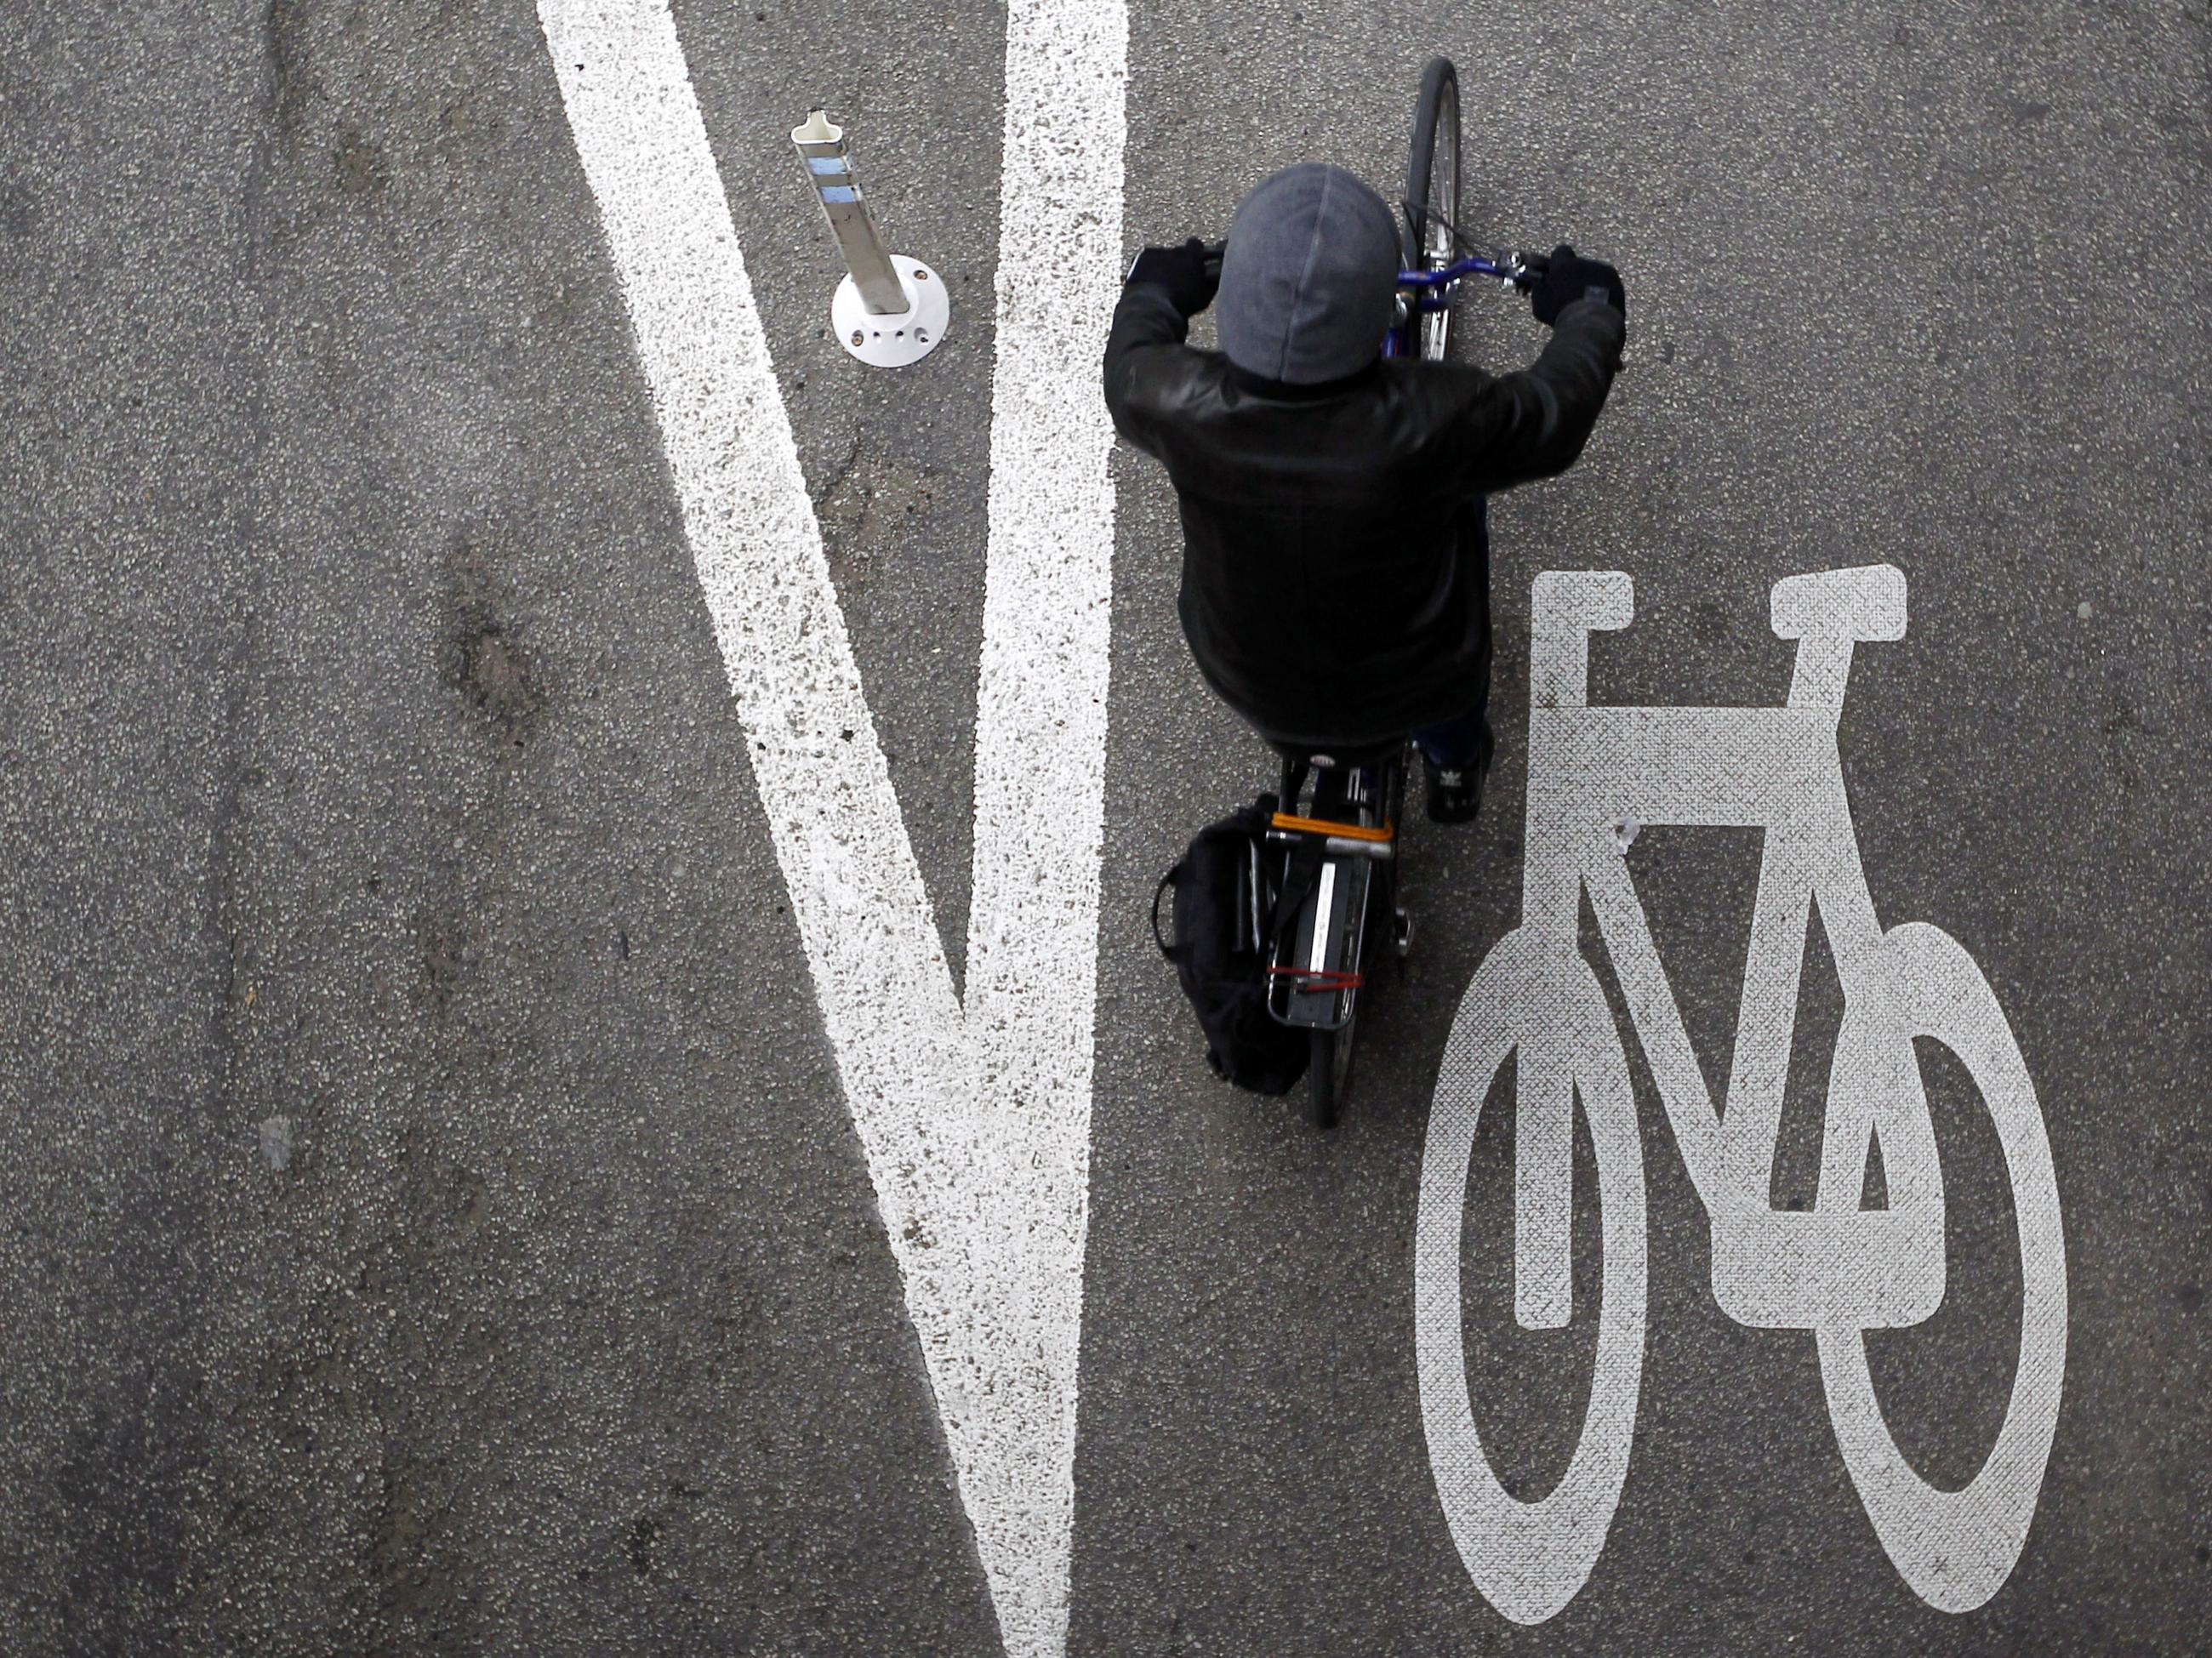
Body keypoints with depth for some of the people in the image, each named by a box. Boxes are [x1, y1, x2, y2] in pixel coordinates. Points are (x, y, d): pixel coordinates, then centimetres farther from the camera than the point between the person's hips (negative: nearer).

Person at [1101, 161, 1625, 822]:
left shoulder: (1180, 408, -31)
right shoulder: (1433, 421, -35)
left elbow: (1129, 364, -5)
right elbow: (1555, 419, -14)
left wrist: (1156, 293, 18)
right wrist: (1588, 311, 7)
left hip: (1250, 690, 2)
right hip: (1419, 688, -1)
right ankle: (1454, 758, 46)